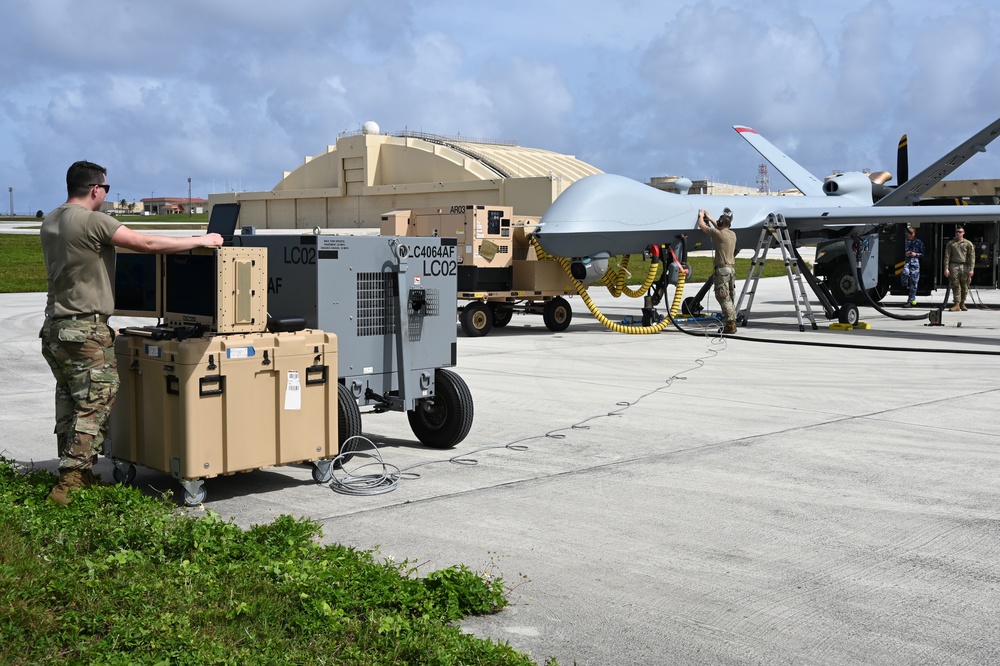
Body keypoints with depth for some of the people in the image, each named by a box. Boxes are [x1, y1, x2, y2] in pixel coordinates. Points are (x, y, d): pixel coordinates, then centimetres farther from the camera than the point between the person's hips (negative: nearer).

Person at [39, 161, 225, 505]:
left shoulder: (49, 222, 12)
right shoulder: (92, 221, -15)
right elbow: (148, 244, -17)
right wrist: (200, 241, -7)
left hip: (55, 327, 9)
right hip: (85, 330, -9)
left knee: (69, 400, 17)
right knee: (94, 405, -6)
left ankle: (71, 473, 25)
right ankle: (71, 483, -10)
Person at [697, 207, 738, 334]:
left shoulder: (718, 234, -12)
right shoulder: (732, 234, 11)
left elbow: (702, 226, -1)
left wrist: (701, 216, 19)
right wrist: (710, 218, 39)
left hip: (722, 269, -8)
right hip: (731, 268, 8)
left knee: (723, 298, -8)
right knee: (729, 298, 12)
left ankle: (730, 324, -13)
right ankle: (732, 323, 14)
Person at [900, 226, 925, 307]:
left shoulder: (919, 242, 7)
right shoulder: (905, 242, 11)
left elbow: (923, 254, 10)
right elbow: (901, 252, 20)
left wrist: (916, 254, -8)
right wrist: (905, 253, -1)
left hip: (915, 263, -1)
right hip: (907, 262, 1)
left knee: (913, 282, -1)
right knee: (905, 273, -34)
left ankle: (911, 301, 5)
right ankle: (906, 286, -3)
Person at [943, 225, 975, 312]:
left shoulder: (968, 243, 8)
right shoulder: (950, 243, 9)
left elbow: (972, 257, 4)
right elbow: (947, 256, 5)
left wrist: (971, 269, -5)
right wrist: (946, 268, -4)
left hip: (964, 266, 0)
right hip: (954, 266, 0)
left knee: (964, 286, 2)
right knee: (955, 285, -5)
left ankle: (962, 303, 14)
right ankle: (957, 304, -5)